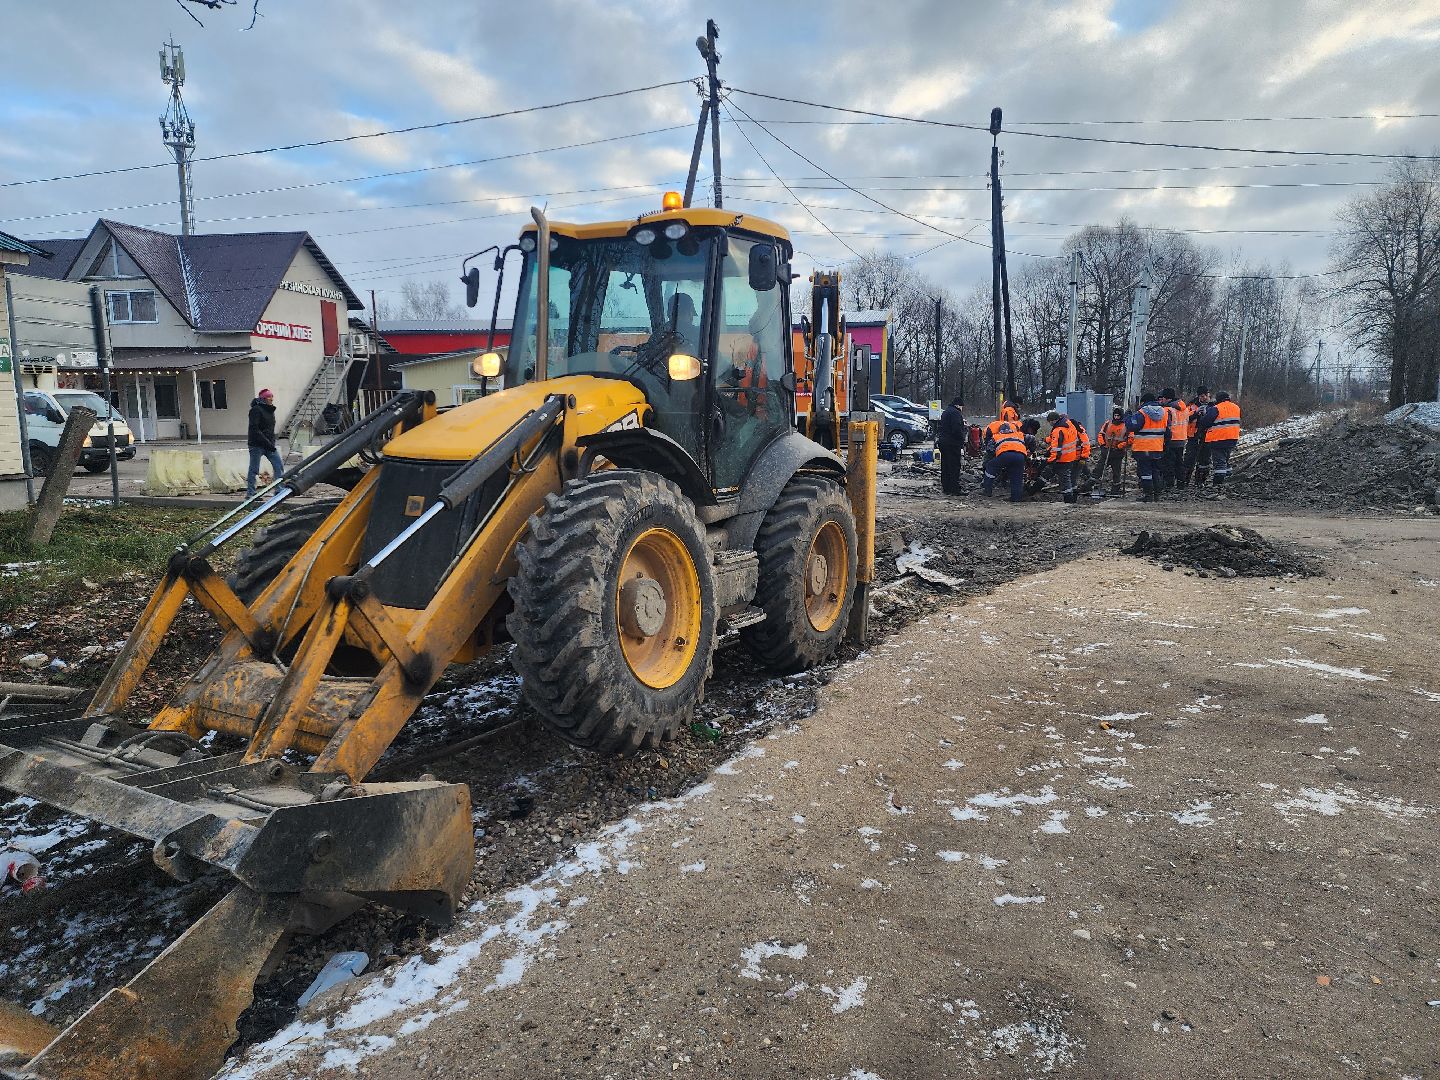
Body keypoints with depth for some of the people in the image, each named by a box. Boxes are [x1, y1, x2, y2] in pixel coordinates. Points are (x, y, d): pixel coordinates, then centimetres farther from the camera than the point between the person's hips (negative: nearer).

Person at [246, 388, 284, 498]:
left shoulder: (270, 410, 14)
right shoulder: (256, 410, -11)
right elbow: (254, 429, -17)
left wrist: (272, 443, 7)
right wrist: (267, 443, -20)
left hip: (269, 445, 7)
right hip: (257, 445, -7)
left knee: (279, 466, -1)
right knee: (254, 469, 0)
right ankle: (250, 493, 9)